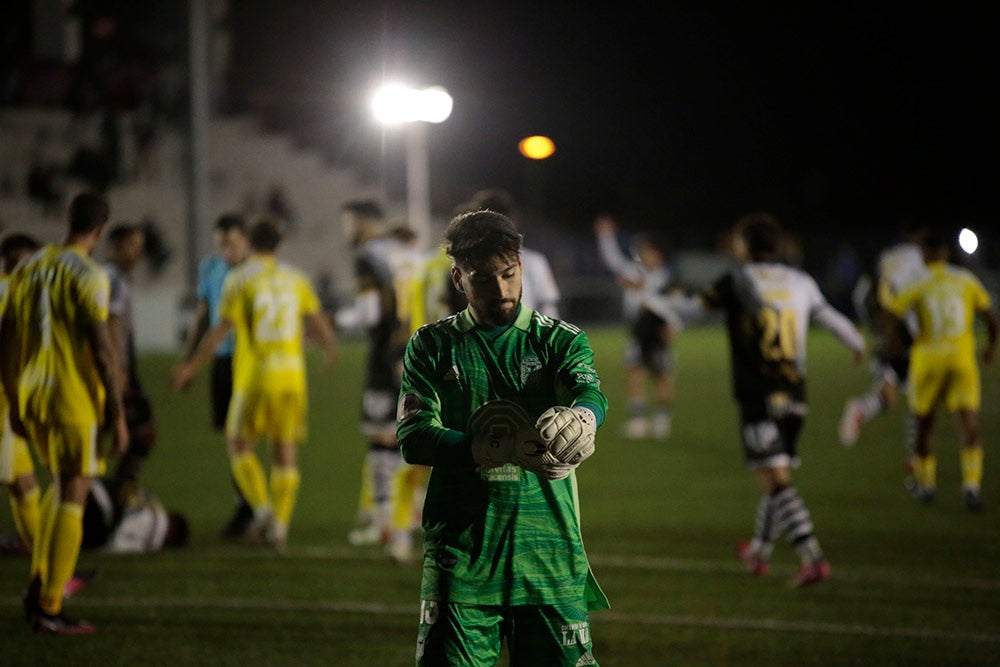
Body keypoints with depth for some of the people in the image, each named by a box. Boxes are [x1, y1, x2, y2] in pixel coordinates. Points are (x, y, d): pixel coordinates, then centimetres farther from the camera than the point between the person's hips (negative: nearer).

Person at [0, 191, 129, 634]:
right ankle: (49, 609, -3)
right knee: (72, 498, -2)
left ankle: (38, 586, 17)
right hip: (75, 399, -7)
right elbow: (101, 348, -16)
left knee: (60, 485, 24)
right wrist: (117, 415, -11)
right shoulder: (87, 276, -11)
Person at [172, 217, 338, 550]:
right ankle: (280, 526, 4)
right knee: (286, 453, 8)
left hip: (253, 376, -3)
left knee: (240, 445, 10)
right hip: (291, 377, 3)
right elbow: (318, 321, 11)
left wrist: (191, 367, -1)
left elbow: (221, 330, -8)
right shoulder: (294, 279, 8)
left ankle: (263, 510, -8)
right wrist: (331, 348, 33)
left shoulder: (239, 279, -3)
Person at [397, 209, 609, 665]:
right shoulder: (432, 346, 9)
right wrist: (502, 450, -22)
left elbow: (591, 392, -11)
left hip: (548, 542, 0)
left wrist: (580, 415, -38)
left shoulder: (559, 340, 11)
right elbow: (414, 439, -5)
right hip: (461, 547, 0)